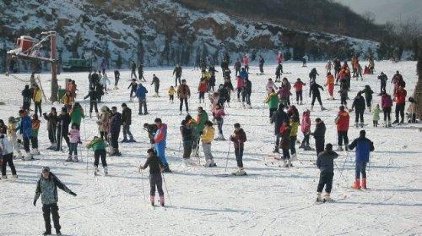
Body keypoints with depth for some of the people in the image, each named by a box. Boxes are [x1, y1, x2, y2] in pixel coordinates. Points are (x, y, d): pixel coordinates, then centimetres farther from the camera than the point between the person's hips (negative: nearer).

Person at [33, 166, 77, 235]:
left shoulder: (53, 179, -9)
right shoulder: (40, 181, -2)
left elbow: (61, 185, -5)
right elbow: (38, 191, 12)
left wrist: (70, 192, -6)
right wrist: (35, 199, 20)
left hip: (53, 201, -2)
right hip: (45, 201, 2)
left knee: (55, 215, -4)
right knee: (46, 216, 6)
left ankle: (58, 230, 7)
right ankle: (48, 230, 18)